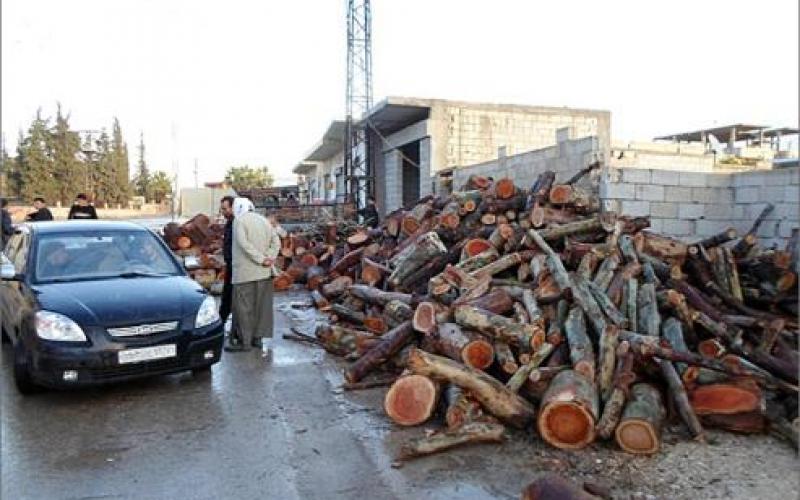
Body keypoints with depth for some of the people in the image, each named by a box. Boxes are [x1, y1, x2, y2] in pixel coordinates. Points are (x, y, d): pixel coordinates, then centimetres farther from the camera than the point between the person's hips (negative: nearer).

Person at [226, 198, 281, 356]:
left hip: (245, 272, -6)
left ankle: (245, 341, 3)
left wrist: (261, 259, -17)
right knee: (262, 305, 11)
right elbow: (276, 241, 6)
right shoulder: (264, 220, 14)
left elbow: (244, 243, -18)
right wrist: (269, 258, -5)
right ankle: (259, 337, 17)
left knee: (243, 306, 0)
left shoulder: (239, 220, -5)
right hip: (264, 272, 7)